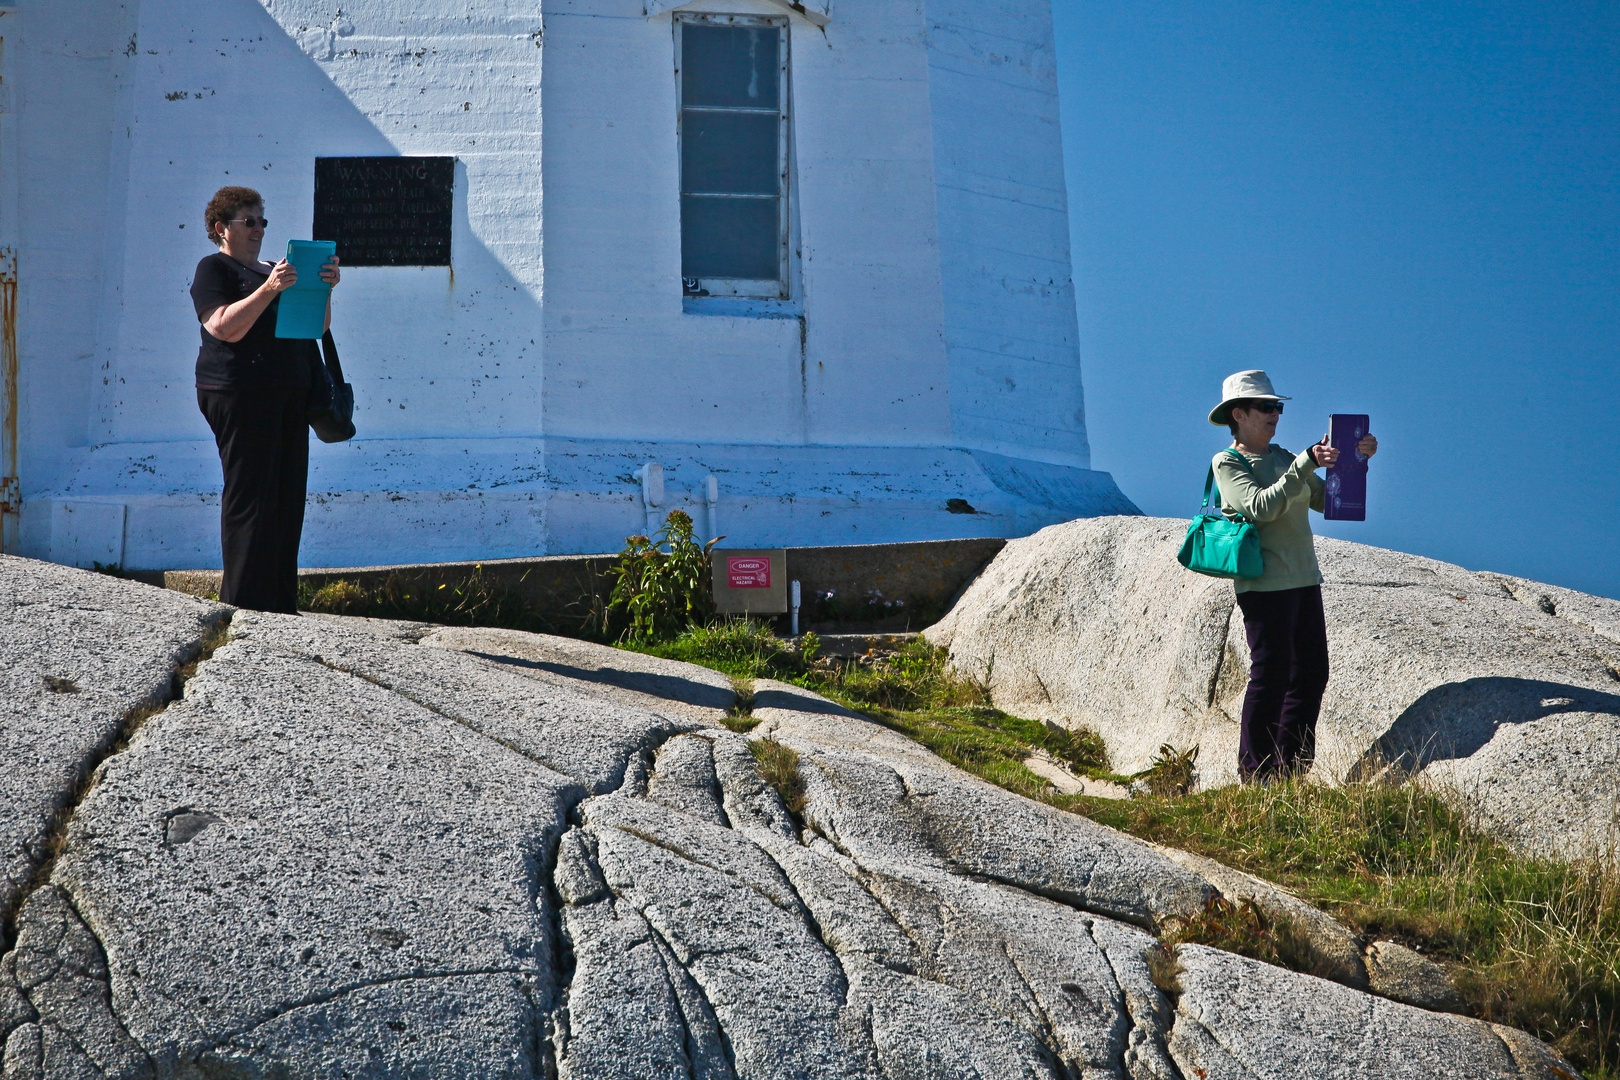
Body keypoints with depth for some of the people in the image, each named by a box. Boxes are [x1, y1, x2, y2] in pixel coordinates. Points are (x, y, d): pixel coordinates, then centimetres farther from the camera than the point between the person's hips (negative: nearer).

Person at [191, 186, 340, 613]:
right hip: (240, 394, -7)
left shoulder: (273, 270, 25)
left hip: (289, 395, 7)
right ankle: (244, 607, -7)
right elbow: (225, 328, -13)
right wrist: (268, 290, -21)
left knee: (288, 498, 5)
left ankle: (281, 603, 9)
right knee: (251, 498, -9)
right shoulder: (213, 269, 3)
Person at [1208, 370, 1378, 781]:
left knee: (1311, 675, 8)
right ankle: (1255, 775, 2)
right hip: (1264, 584, -8)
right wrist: (1306, 464, -23)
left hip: (1305, 580, 8)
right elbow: (1261, 507, -19)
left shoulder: (1283, 458, 17)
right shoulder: (1227, 463, -4)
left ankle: (1291, 770, 17)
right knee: (1271, 675, -7)